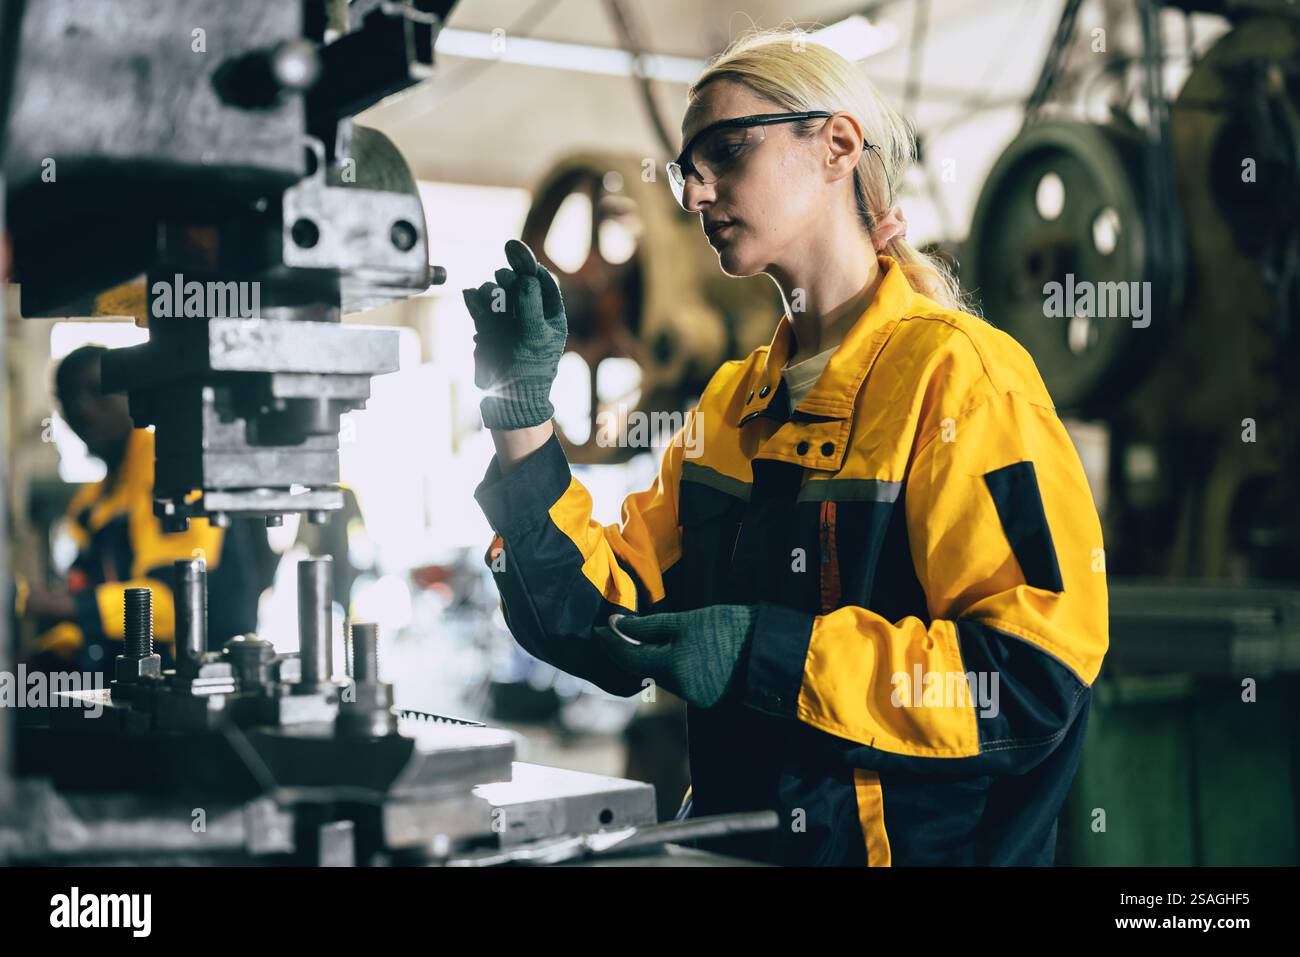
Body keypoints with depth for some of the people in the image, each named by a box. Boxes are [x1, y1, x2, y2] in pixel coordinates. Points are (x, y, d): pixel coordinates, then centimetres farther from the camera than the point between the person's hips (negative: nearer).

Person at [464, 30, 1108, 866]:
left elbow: (1040, 677, -16)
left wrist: (771, 655, -20)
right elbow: (613, 632, 6)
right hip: (735, 842, 6)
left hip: (915, 842, -6)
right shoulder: (732, 401, 12)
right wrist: (523, 408, 1)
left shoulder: (959, 374, -9)